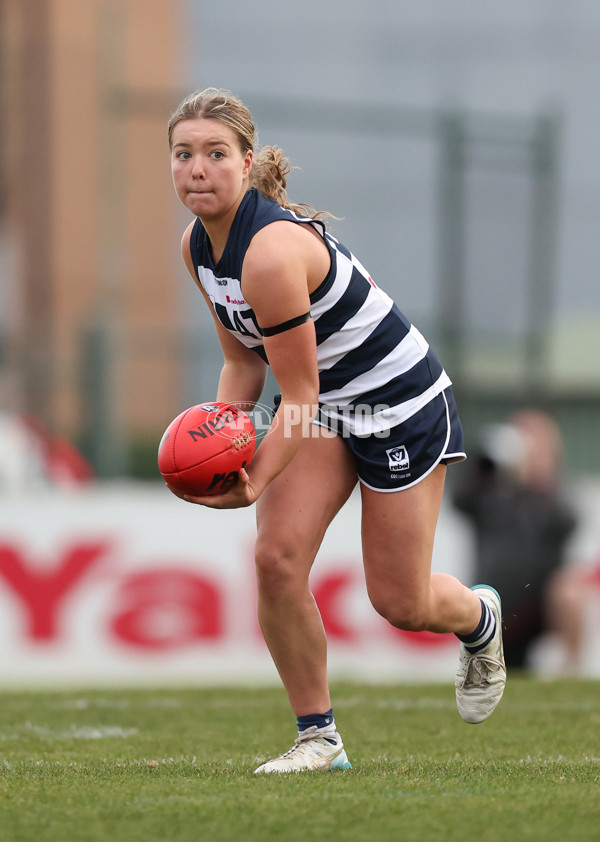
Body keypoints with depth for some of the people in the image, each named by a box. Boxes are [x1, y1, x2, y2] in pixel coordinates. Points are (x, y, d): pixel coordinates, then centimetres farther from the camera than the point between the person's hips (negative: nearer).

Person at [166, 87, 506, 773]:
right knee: (276, 559, -13)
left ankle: (479, 619, 38)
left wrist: (255, 480, -30)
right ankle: (318, 738, 0)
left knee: (401, 604, 1)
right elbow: (244, 362, 6)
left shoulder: (271, 252, -32)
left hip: (399, 401, -7)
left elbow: (298, 393, -27)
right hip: (321, 401, 7)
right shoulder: (197, 246, -5)